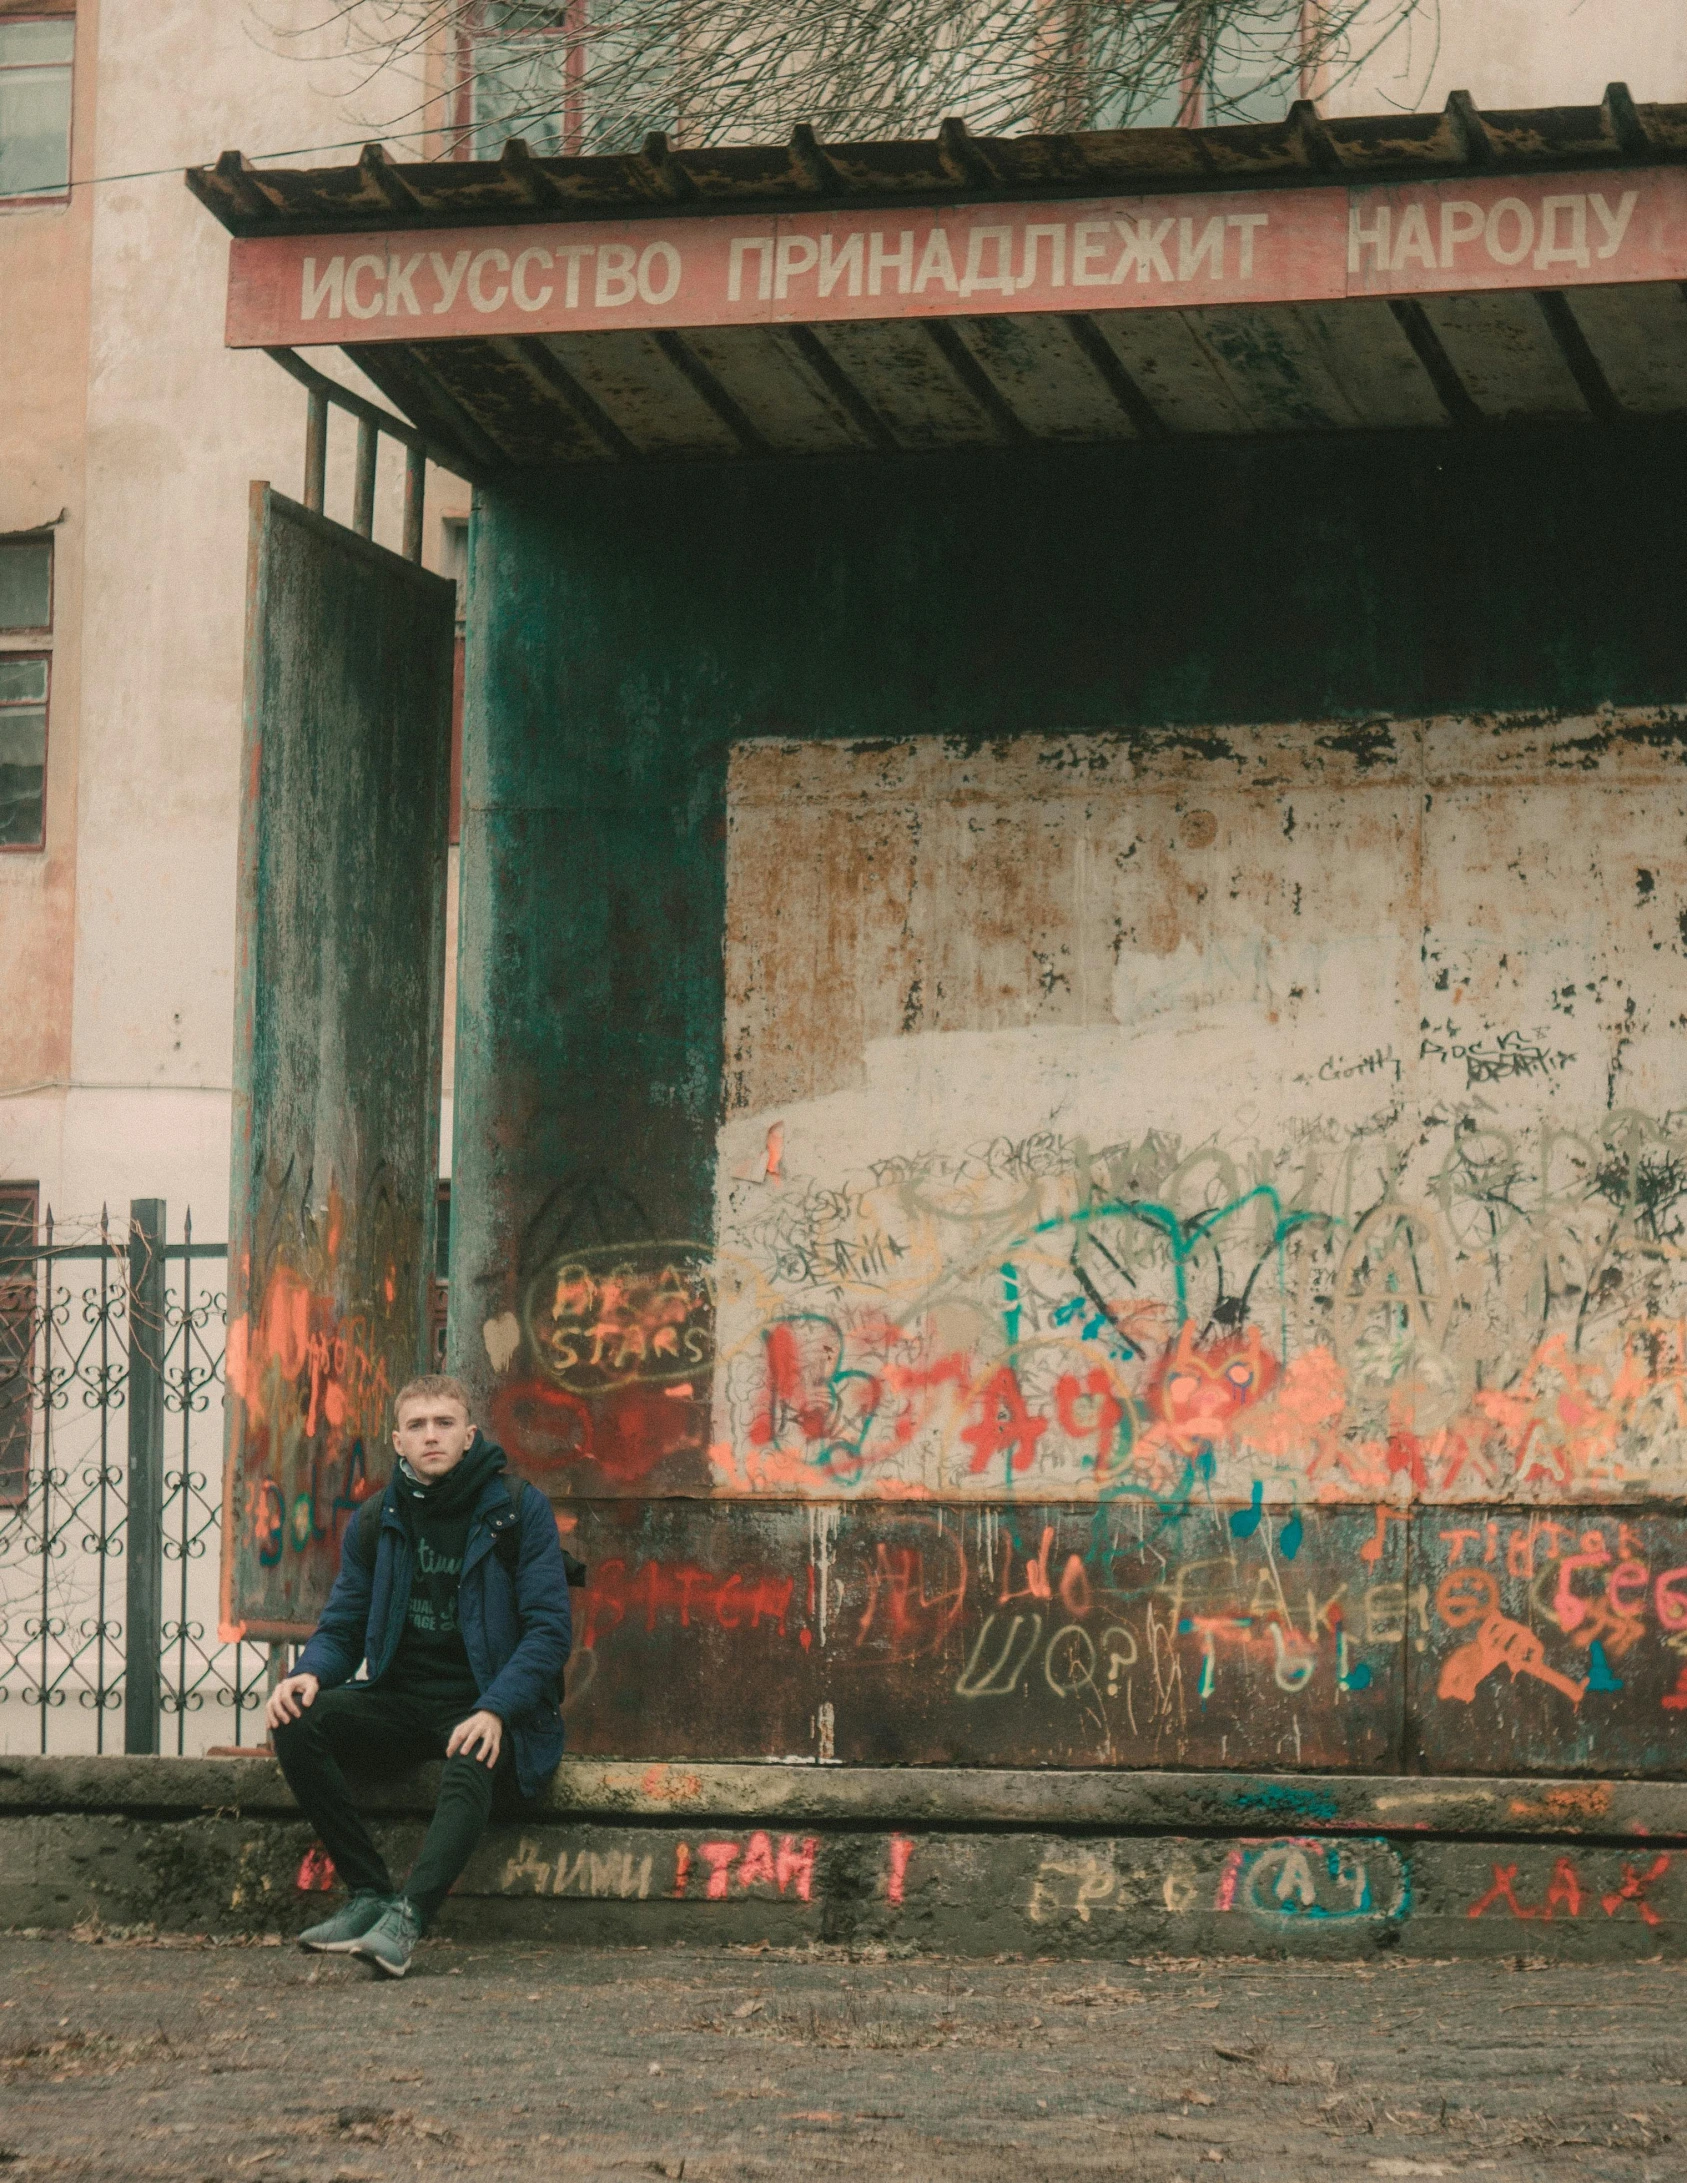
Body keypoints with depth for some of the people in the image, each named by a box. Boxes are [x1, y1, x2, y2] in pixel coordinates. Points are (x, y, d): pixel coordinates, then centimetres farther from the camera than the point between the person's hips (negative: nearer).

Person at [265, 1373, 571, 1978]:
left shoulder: (519, 1511, -1)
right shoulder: (373, 1524, 10)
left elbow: (548, 1631, -6)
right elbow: (341, 1629, 13)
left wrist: (494, 1711, -23)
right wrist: (309, 1674, -12)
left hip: (485, 1707, -4)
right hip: (402, 1701, 4)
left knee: (470, 1763, -39)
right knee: (296, 1722, -23)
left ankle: (407, 1917, -57)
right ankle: (369, 1892, -21)